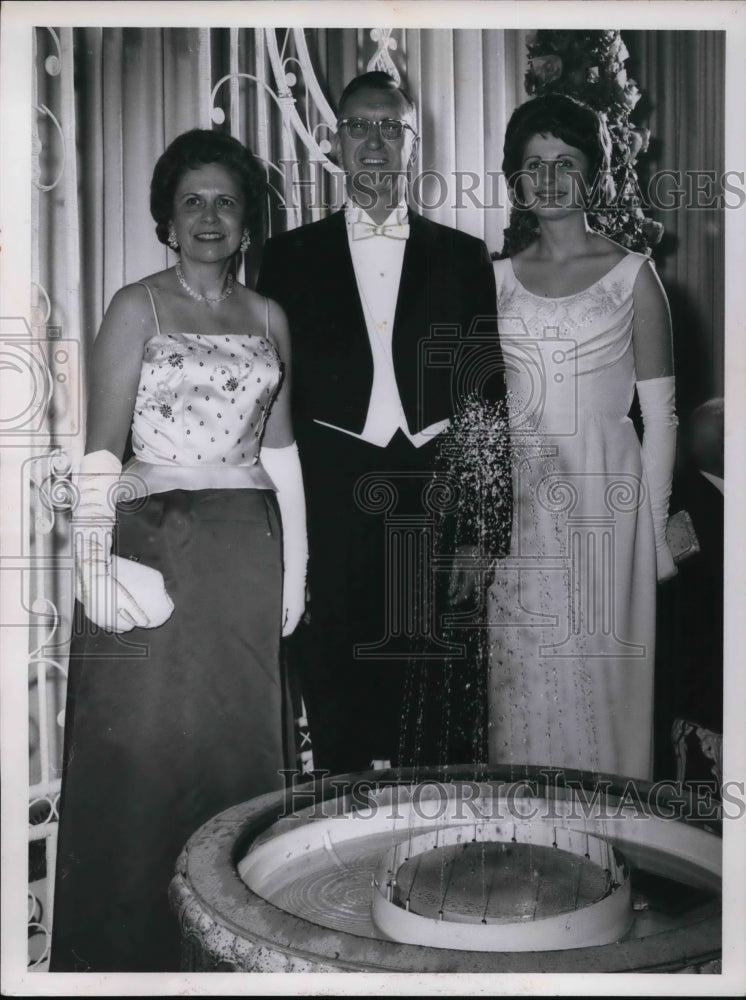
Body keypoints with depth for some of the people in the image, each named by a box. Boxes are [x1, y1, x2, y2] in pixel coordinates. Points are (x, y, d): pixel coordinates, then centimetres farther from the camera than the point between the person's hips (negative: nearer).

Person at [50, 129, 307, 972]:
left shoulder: (268, 317, 13)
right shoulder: (137, 307, 1)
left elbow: (282, 449, 13)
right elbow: (100, 450, -5)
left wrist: (294, 564, 8)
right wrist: (95, 564, -15)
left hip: (247, 547, 4)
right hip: (156, 540, -4)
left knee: (238, 736, 9)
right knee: (144, 743, 2)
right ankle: (126, 942, 19)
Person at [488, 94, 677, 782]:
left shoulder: (632, 276, 1)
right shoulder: (497, 278, 9)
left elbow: (660, 417, 0)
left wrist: (656, 530, -4)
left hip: (604, 496, -3)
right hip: (515, 500, 3)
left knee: (596, 672, 1)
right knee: (523, 676, 7)